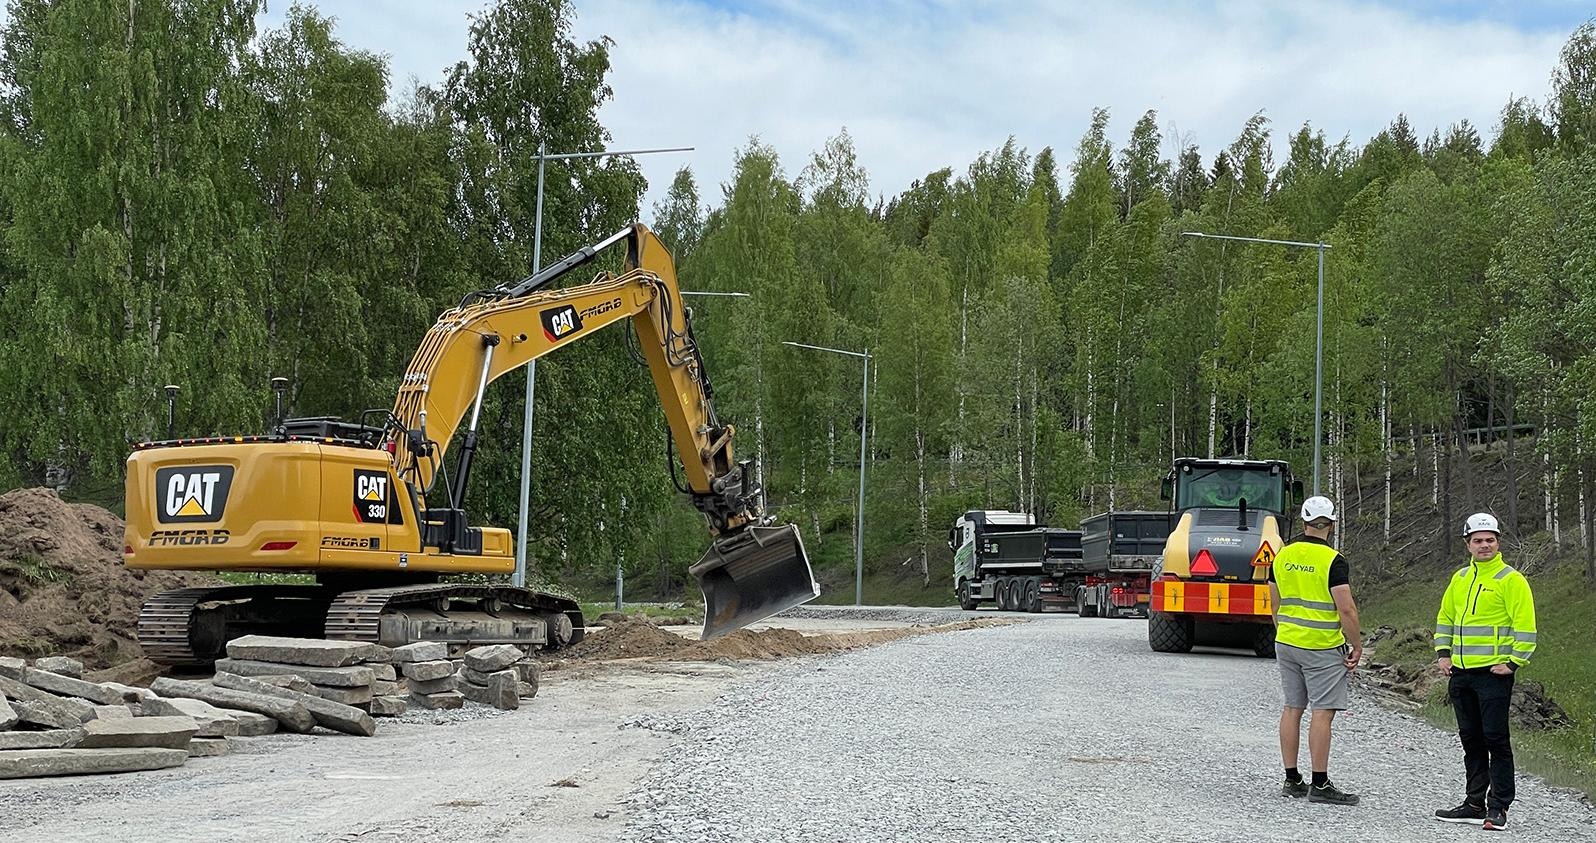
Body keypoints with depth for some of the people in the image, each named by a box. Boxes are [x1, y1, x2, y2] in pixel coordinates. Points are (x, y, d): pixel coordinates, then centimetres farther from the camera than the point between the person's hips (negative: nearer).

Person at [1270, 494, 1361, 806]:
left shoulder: (1283, 556, 6)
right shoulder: (1332, 560, -13)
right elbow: (1346, 609, -16)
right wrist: (1357, 646, -6)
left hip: (1286, 643, 6)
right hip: (1323, 648, -6)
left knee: (1292, 708, 11)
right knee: (1323, 712, -4)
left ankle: (1292, 780, 14)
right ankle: (1320, 785, -4)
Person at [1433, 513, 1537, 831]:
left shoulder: (1511, 580, -7)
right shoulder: (1460, 578, 14)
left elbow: (1525, 625, -11)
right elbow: (1445, 617, 24)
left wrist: (1513, 663, -15)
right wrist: (1443, 654, 13)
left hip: (1494, 673, -7)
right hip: (1461, 674, 7)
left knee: (1496, 739, -6)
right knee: (1471, 740, 12)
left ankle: (1498, 808, -1)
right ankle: (1475, 804, 20)